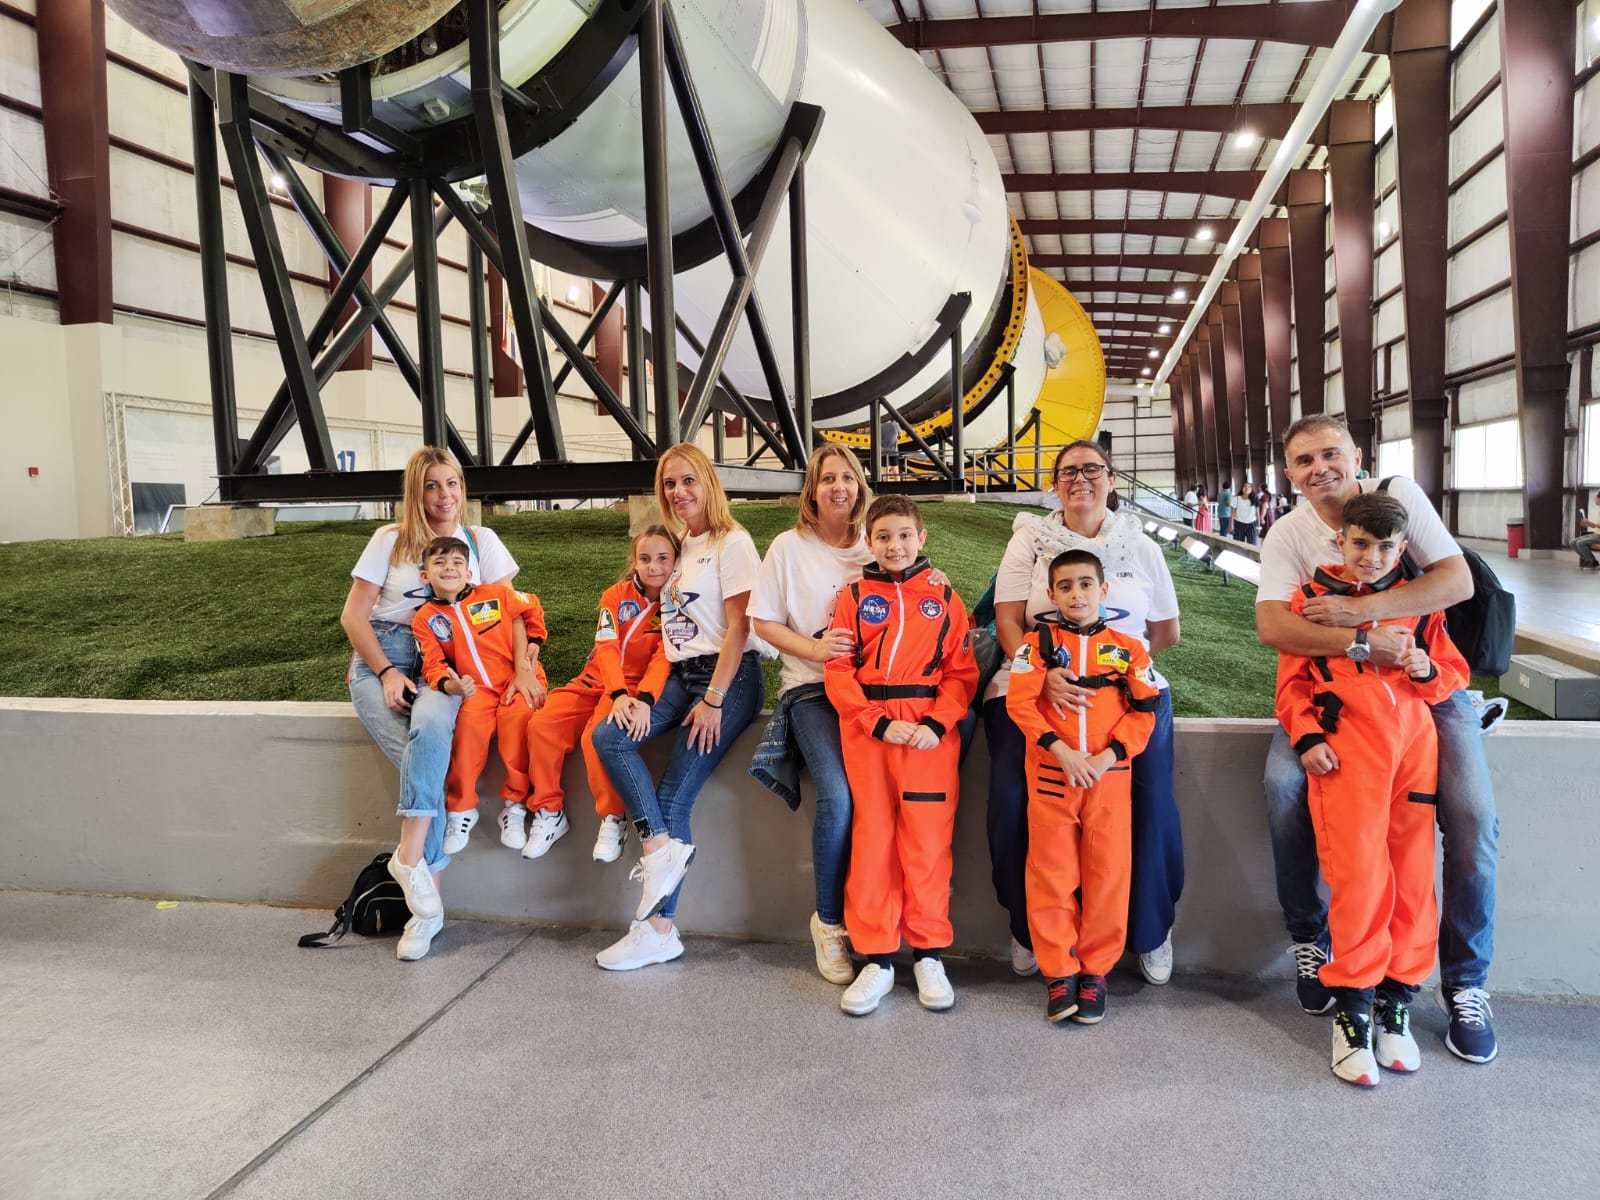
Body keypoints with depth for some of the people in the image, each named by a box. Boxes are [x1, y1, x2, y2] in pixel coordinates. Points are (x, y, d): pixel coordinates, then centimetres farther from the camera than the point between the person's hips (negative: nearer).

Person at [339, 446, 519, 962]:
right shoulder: (390, 540, 10)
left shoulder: (480, 540, 12)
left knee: (432, 725, -37)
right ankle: (427, 903, -25)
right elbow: (353, 616, 5)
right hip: (381, 659, 0)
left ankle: (409, 856, -35)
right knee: (425, 760, -28)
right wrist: (387, 672, -9)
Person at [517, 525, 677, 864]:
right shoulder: (616, 595, 0)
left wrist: (644, 699, -36)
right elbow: (607, 649, -12)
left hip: (638, 686, -4)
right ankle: (549, 812, -1)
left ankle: (613, 819, -11)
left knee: (597, 736, -31)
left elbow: (664, 657, -17)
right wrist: (618, 695, -31)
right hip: (595, 681, 4)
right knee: (541, 724, -17)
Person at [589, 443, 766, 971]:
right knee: (608, 735, -15)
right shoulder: (681, 547, 18)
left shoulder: (731, 542, -5)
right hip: (681, 675, 7)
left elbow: (737, 627, -11)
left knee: (673, 795, -12)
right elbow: (673, 626, 13)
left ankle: (660, 929, -4)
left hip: (728, 677, -7)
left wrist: (713, 700, -16)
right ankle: (661, 845, -16)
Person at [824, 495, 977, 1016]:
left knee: (928, 841, 2)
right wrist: (881, 723, -10)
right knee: (871, 840, 3)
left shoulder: (944, 598, 9)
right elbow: (837, 671, 1)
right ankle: (877, 958, 14)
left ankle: (928, 954, 17)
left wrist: (937, 724, -11)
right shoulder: (854, 597, 8)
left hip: (930, 730, 0)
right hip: (866, 730, 1)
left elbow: (961, 672, 4)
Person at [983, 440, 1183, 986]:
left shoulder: (1141, 548, 12)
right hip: (1032, 687, -1)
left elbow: (1166, 632, 18)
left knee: (1150, 794, -23)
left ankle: (1151, 928, 5)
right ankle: (1029, 925, 2)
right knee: (1011, 794, -25)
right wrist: (1043, 671, -21)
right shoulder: (1029, 541, 8)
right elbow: (1007, 623, -3)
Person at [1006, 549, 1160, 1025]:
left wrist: (1107, 756, -11)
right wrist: (1060, 750, -16)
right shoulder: (1037, 643, 3)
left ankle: (1095, 972, 18)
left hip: (1110, 776, 1)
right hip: (1050, 773, -1)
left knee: (1107, 874, 5)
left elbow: (1143, 711, 2)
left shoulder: (1127, 649, 6)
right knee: (1051, 874, 4)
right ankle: (1058, 972, 15)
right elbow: (1020, 702, -7)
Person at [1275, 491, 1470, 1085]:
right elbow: (1292, 679, 9)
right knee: (1359, 874, -12)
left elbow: (1454, 670, 20)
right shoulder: (1312, 598, 9)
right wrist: (1308, 737, -5)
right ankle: (1352, 1008, 2)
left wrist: (1427, 670, -3)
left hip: (1414, 741, 3)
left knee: (1412, 874, 2)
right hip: (1346, 746, -3)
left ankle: (1395, 999, 18)